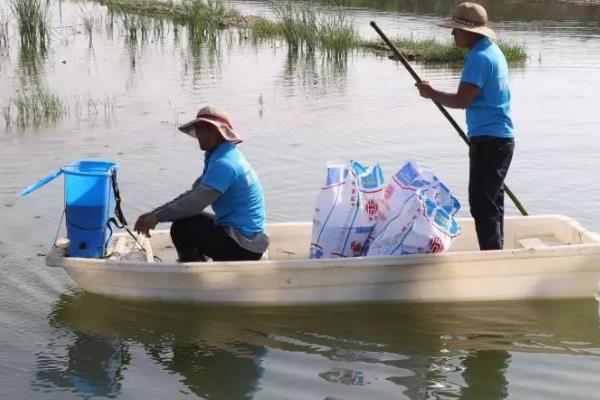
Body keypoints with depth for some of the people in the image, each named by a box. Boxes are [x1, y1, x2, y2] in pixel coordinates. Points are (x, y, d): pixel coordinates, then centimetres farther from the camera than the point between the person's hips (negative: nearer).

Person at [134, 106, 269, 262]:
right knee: (189, 220, 18)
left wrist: (157, 217, -12)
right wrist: (155, 213, 5)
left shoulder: (223, 164, -21)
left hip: (243, 245, -10)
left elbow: (194, 203, -24)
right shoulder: (223, 156, 11)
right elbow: (194, 194, 12)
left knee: (181, 229, -15)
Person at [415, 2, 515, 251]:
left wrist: (432, 94, -7)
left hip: (489, 141, -11)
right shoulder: (492, 51, 15)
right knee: (491, 201, 16)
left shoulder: (479, 57, -17)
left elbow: (462, 100, -22)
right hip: (498, 139, 11)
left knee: (482, 203, -9)